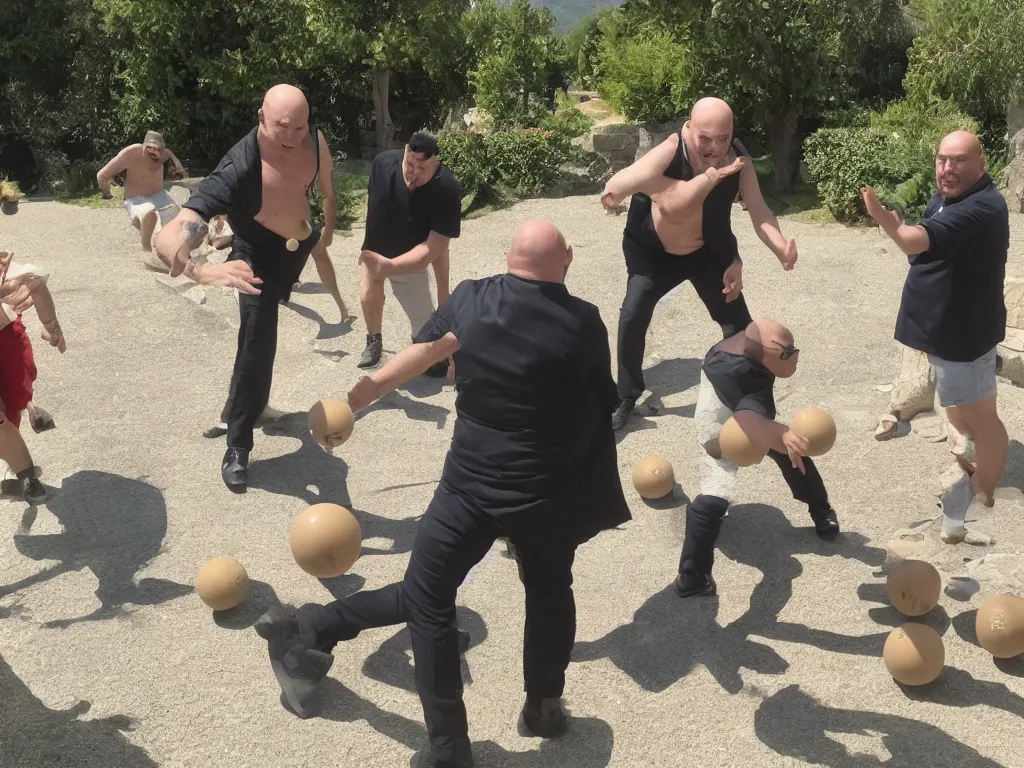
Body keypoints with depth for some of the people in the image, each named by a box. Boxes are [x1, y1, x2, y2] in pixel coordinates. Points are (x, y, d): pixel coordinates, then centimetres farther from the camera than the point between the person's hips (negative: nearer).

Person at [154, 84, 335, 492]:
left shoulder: (314, 139, -27)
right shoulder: (238, 171, -43)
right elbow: (168, 237, -53)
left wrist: (329, 221, 17)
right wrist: (201, 270, -75)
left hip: (301, 245, 6)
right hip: (260, 260, -6)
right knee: (257, 349, -13)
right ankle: (238, 446, 6)